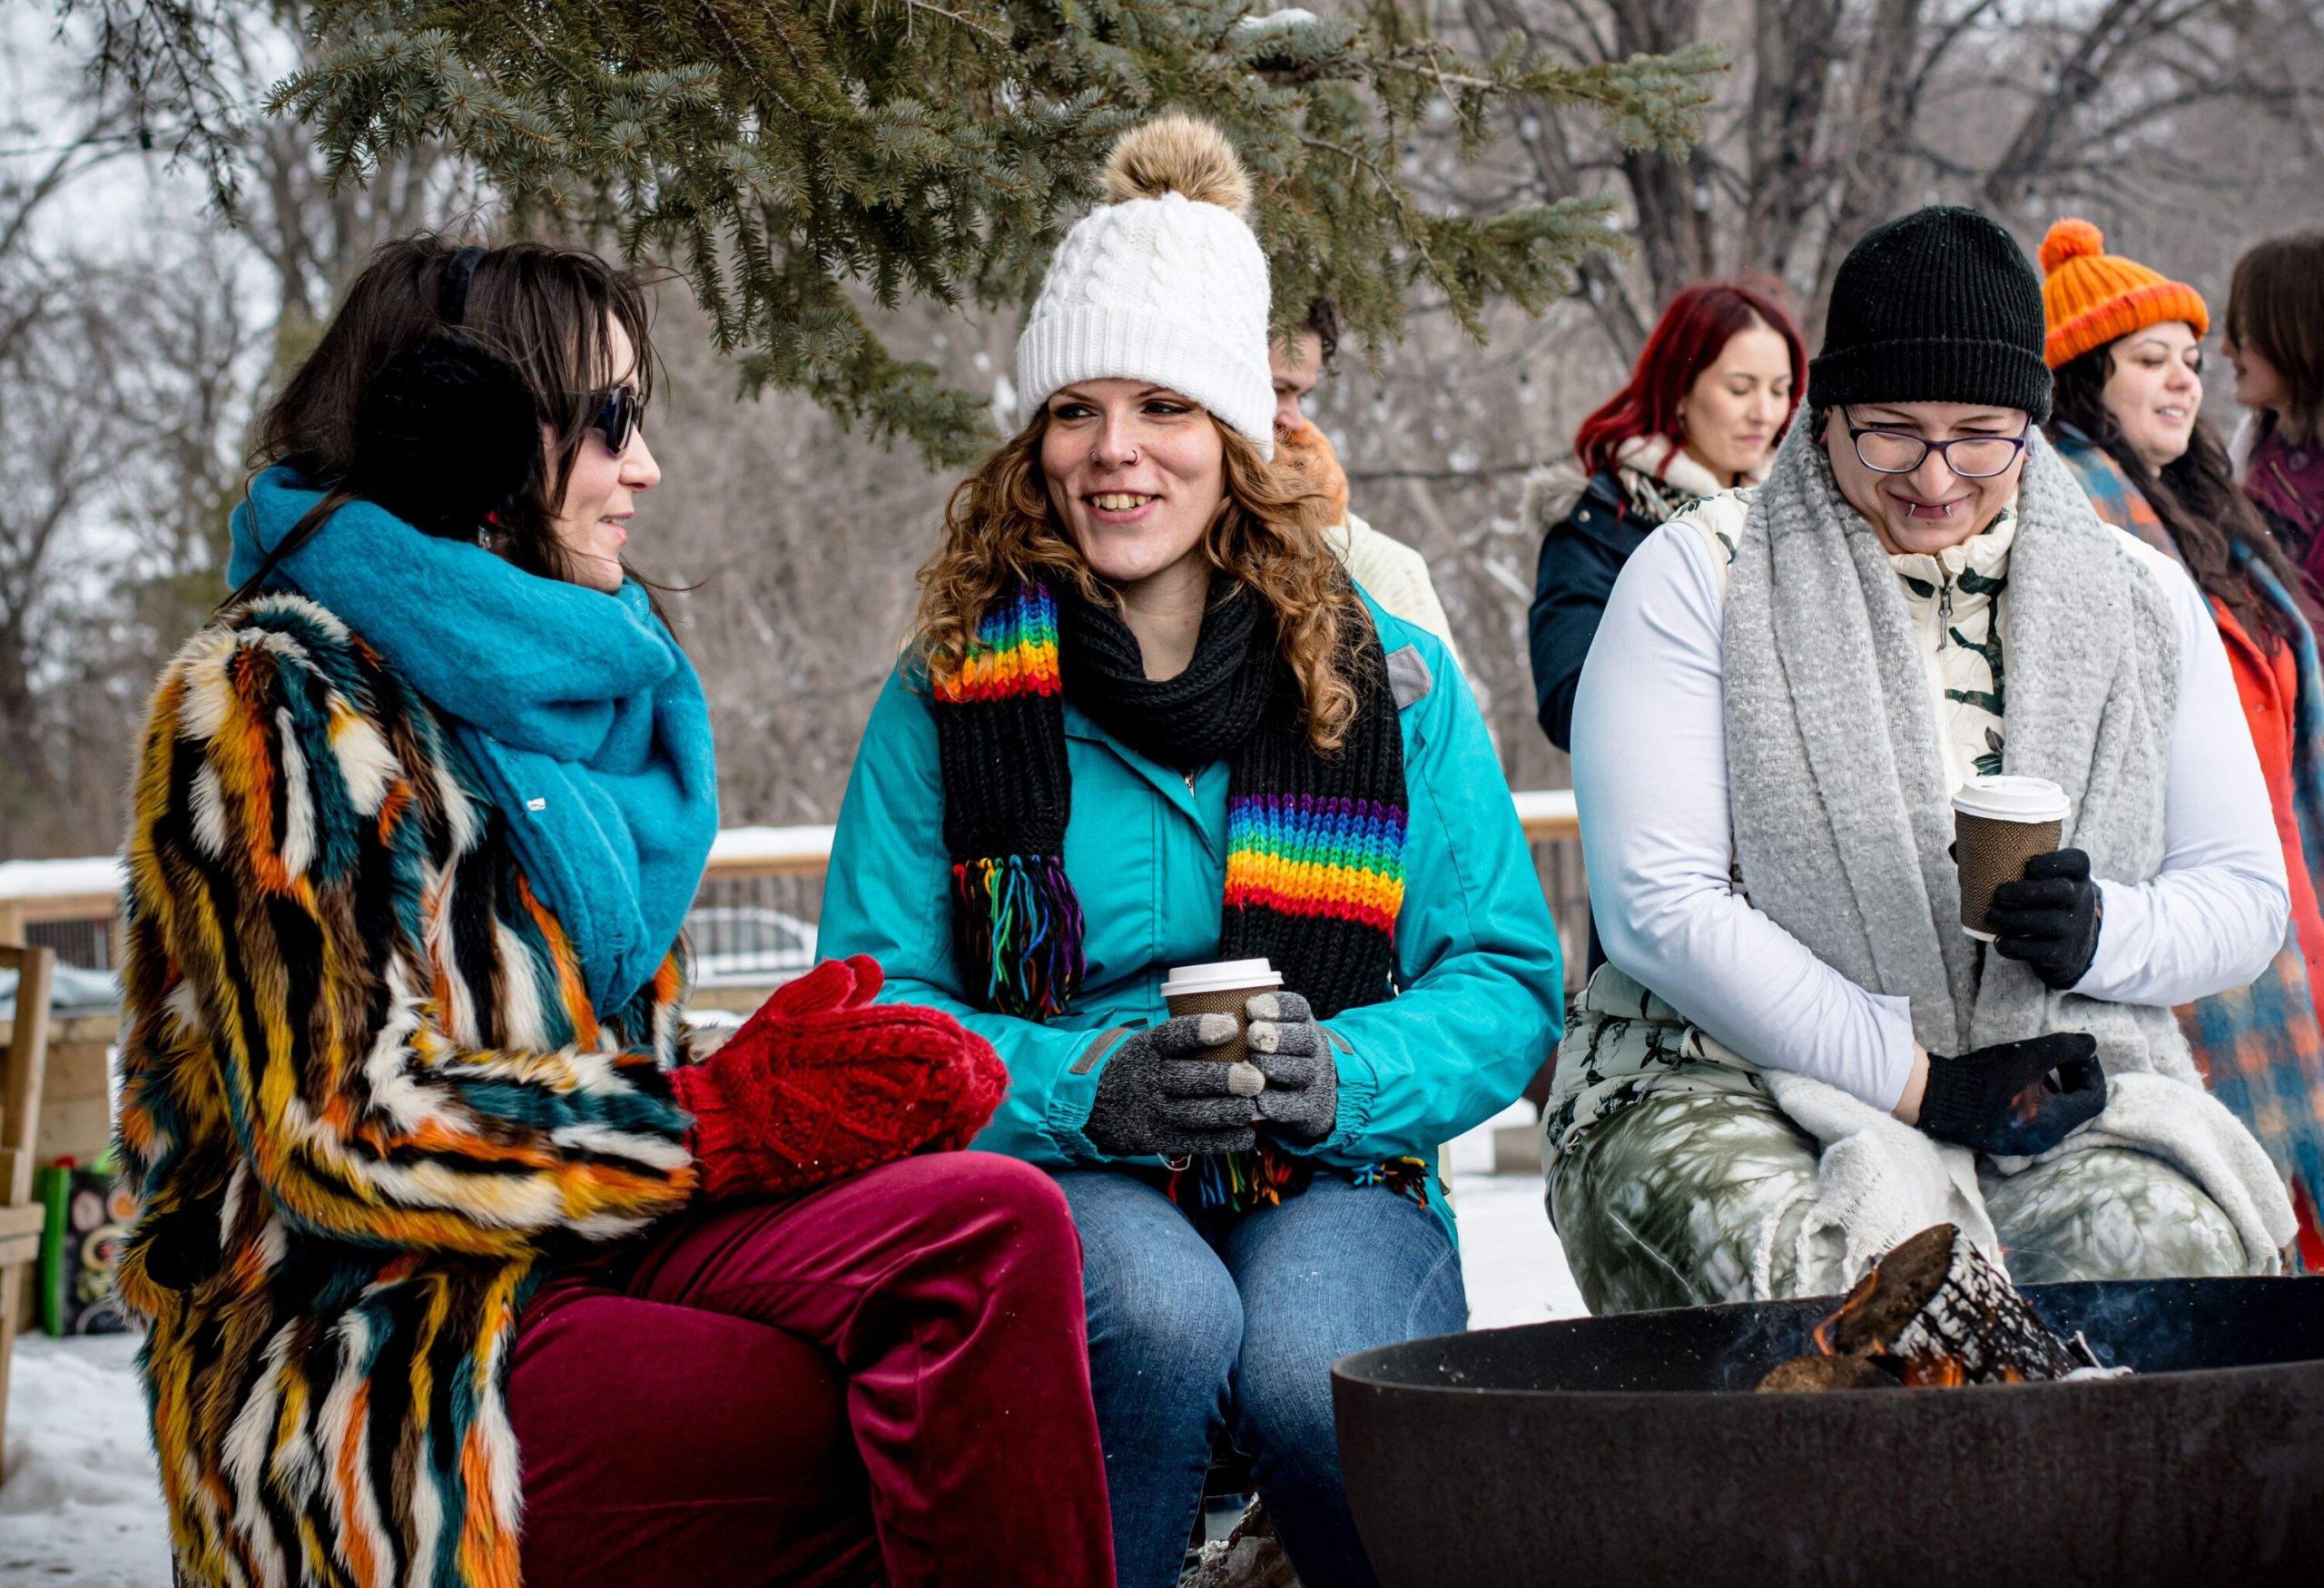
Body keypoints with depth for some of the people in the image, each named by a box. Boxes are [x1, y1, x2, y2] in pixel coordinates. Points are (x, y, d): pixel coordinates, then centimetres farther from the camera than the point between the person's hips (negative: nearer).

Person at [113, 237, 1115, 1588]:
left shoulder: (561, 684, 20)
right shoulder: (273, 702, -5)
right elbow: (344, 1136, -14)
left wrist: (806, 1085, -1)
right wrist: (734, 1120, -16)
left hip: (581, 1256, 7)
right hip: (380, 1359, -7)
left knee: (997, 1226, -25)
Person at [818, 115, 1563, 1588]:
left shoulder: (1392, 681, 7)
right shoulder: (947, 700, 5)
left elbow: (1510, 983, 6)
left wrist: (1344, 1076, -16)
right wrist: (1091, 1085, -18)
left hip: (1332, 1184, 1)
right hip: (1054, 1188, -1)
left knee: (1308, 1366, -32)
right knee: (1163, 1311, -34)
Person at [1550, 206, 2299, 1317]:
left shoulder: (2140, 601, 13)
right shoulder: (1701, 577, 1)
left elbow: (2245, 895, 15)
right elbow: (1658, 904, -7)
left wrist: (2101, 931, -11)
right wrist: (1918, 1086, -14)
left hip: (2059, 1090, 3)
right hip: (1733, 1078, -3)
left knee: (2176, 1250, -29)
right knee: (1830, 1278, -36)